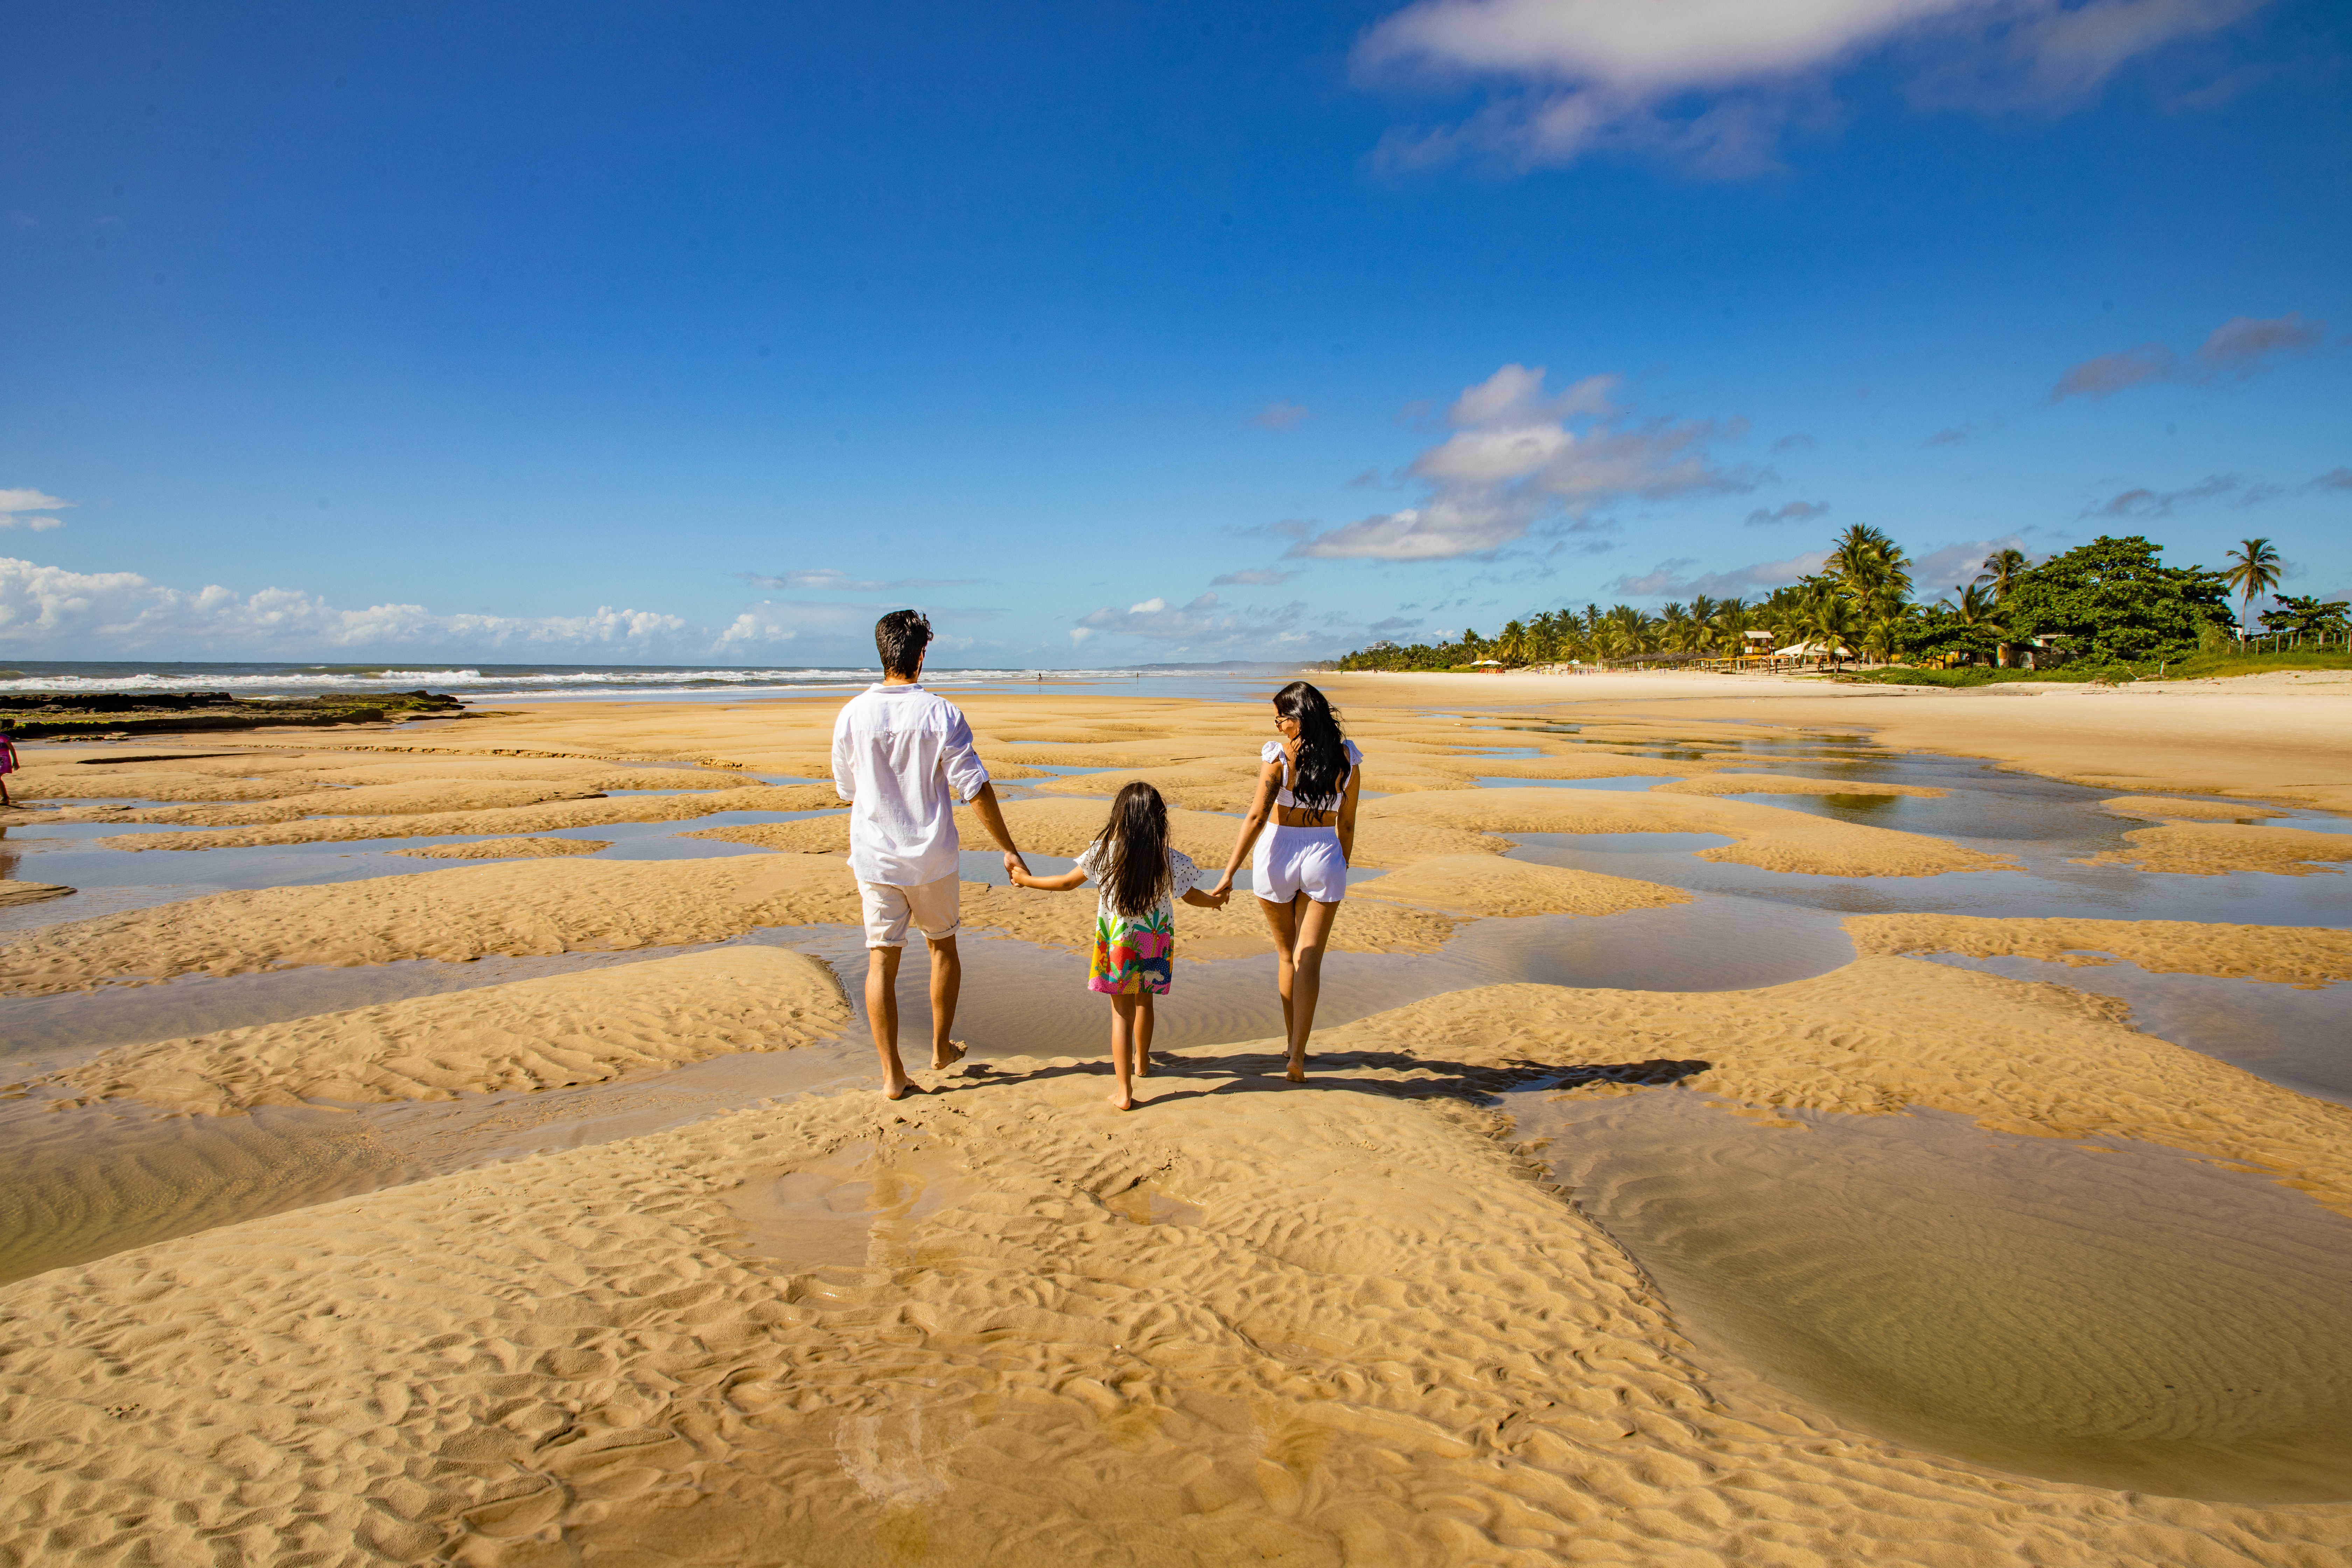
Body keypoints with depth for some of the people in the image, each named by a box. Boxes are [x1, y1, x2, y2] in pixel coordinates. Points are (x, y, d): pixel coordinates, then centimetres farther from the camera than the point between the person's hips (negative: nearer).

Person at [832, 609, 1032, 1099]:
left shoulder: (852, 715, -4)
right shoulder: (940, 714, -11)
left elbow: (846, 791, 8)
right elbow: (975, 789, -11)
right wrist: (1009, 849, -3)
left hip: (875, 859, 1)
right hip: (932, 857, -1)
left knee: (882, 961, 6)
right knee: (943, 947, 20)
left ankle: (892, 1075, 8)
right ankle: (941, 1049, 32)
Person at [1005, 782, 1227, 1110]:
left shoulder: (1104, 852, -15)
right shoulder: (1169, 859, -13)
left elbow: (1066, 883, -5)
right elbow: (1190, 896, 4)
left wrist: (1026, 879, 11)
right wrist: (1214, 901, 26)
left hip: (1118, 942, -2)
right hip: (1154, 940, 2)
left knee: (1122, 1011, 4)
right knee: (1143, 1000, 24)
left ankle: (1125, 1092, 1)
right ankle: (1142, 1062, 46)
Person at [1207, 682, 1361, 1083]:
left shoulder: (1279, 754, -12)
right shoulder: (1347, 756, -1)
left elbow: (1257, 816, -16)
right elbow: (1347, 824, 5)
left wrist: (1230, 872, -14)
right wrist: (1341, 871, 17)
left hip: (1278, 856, -1)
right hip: (1324, 856, 1)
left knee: (1286, 954, 18)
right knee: (1309, 960, 3)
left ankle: (1293, 1042, 31)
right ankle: (1298, 1056, -5)